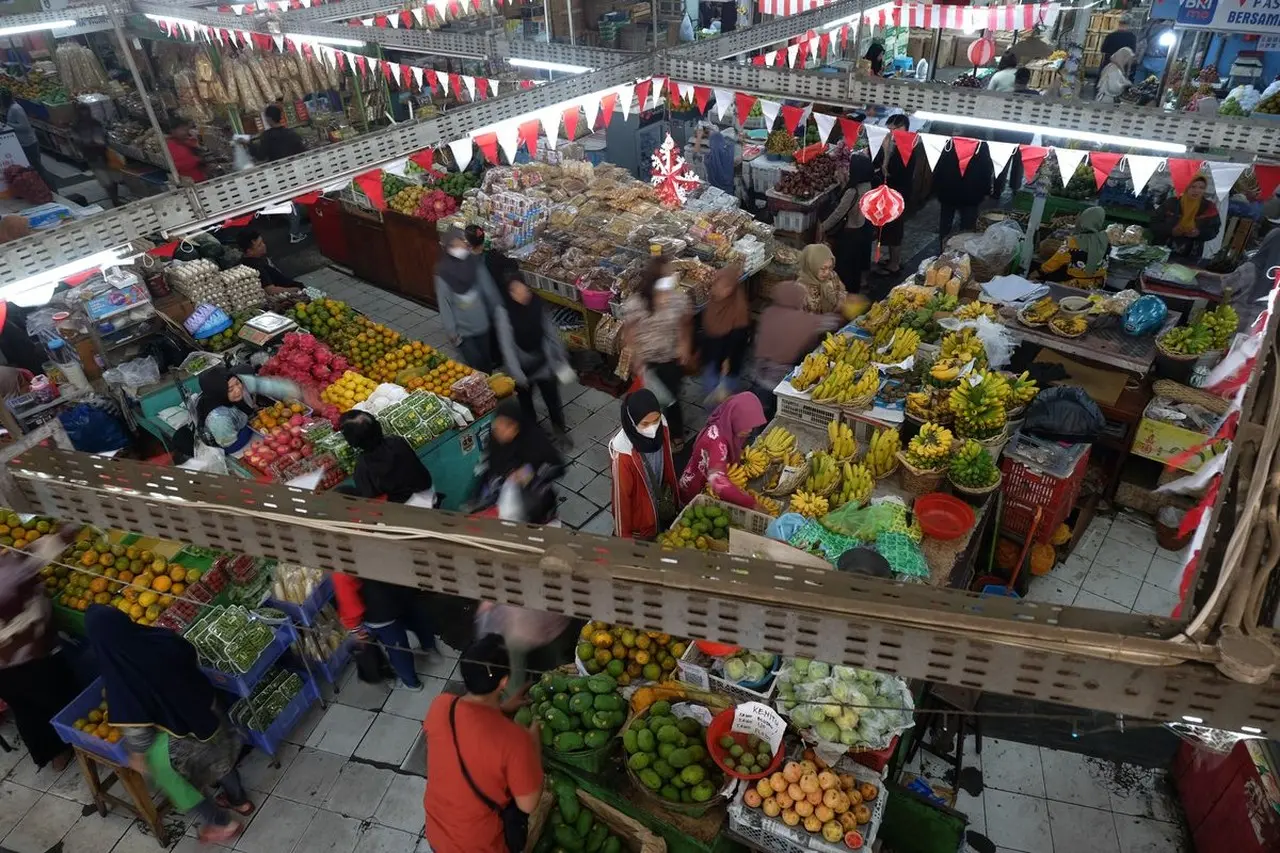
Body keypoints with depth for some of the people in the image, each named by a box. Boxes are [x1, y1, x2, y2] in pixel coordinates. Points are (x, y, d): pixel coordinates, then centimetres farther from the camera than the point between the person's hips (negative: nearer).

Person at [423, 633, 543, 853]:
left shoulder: (439, 706, -20)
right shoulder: (514, 739, -34)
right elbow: (527, 805, -19)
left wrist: (502, 709, 5)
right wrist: (534, 741, -11)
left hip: (436, 833, 4)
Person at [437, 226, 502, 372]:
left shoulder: (475, 263, -9)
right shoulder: (443, 272, -17)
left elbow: (489, 290, 0)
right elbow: (444, 304, -12)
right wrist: (452, 332, -11)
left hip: (482, 325, 3)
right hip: (462, 330, -3)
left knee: (486, 362, 17)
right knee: (475, 364, 2)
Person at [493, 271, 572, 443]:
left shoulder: (538, 304, -12)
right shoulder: (503, 312, -21)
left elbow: (552, 333, -2)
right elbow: (506, 345, -21)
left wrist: (562, 359, 2)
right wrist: (516, 374, -23)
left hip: (543, 363, 2)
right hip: (522, 367, -2)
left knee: (552, 398, 16)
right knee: (525, 401, 20)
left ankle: (560, 429, 40)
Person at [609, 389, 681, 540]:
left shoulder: (661, 428, -19)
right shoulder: (623, 453, -36)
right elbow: (621, 495, -23)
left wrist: (674, 498, 13)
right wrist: (623, 535, -12)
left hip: (662, 505, 5)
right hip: (639, 518, -5)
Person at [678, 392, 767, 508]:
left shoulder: (726, 428, -12)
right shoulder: (717, 441, -35)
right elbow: (719, 484, -48)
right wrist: (752, 504, -49)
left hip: (707, 485, 7)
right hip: (695, 493, -7)